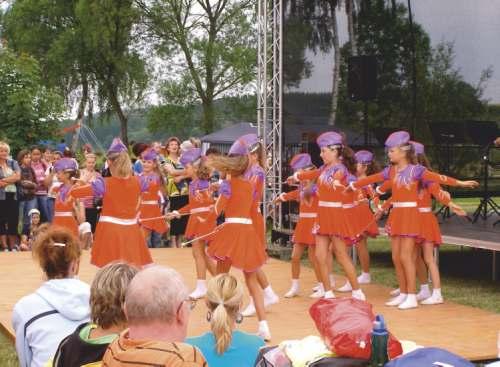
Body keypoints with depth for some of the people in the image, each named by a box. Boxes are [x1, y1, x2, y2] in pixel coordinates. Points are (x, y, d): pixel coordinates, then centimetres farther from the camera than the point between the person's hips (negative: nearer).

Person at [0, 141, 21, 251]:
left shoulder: (13, 163, 11)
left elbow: (18, 176, -4)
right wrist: (11, 178, -12)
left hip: (13, 195, 3)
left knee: (13, 220, 5)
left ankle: (13, 246, 12)